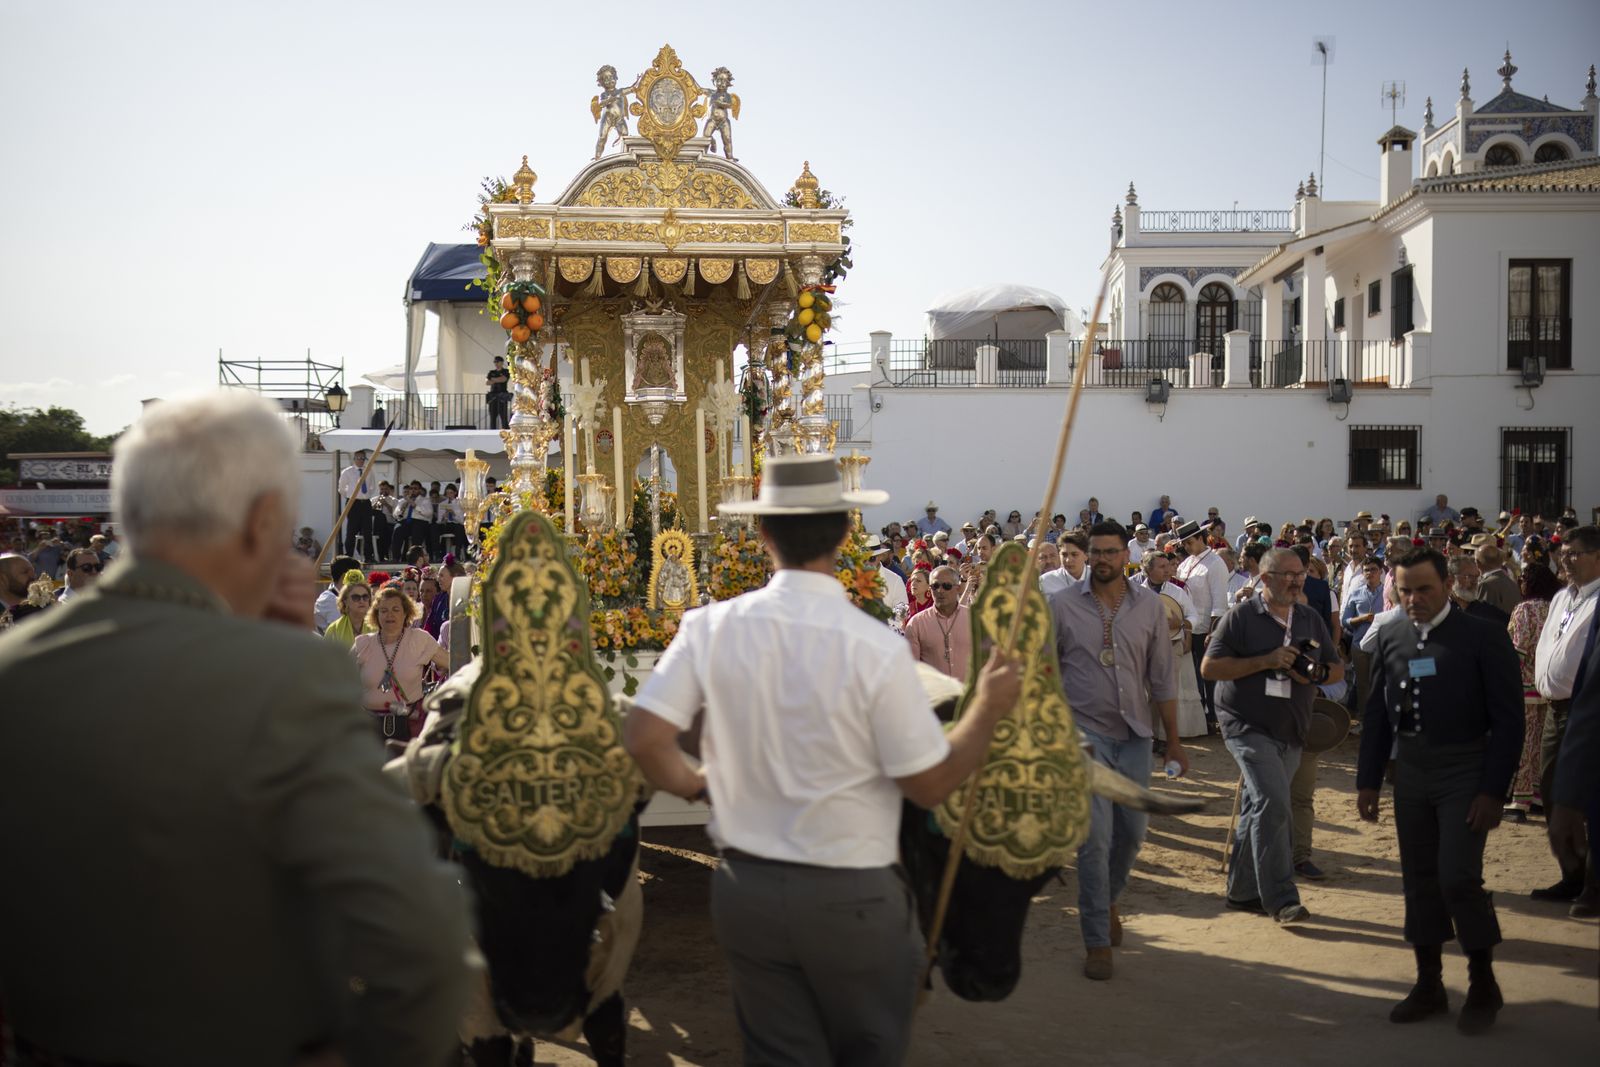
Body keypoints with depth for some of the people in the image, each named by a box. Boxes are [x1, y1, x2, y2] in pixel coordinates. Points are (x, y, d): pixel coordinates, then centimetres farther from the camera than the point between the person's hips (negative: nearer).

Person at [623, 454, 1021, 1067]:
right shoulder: (875, 649, -18)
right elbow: (931, 785, -12)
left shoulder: (711, 628, -9)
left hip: (744, 890, 3)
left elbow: (642, 738, -11)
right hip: (850, 897, -3)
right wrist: (989, 707, 3)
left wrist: (693, 784, 9)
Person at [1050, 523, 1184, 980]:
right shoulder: (1062, 605, -4)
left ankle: (1106, 899, 39)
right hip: (1085, 733, -3)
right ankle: (1097, 942, 5)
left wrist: (1173, 739, 7)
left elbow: (1162, 678, 7)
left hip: (1135, 734, 3)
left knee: (1133, 831, 10)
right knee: (1095, 837, -6)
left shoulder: (1149, 606, 3)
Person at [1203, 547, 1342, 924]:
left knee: (1259, 810, 14)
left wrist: (1317, 673, -7)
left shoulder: (1311, 620, 12)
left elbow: (1338, 668, 18)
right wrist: (1266, 660, -19)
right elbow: (1209, 667, -11)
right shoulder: (1241, 617, -5)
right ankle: (1281, 898, -14)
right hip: (1249, 726, -6)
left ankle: (1242, 892, 24)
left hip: (1291, 733, 6)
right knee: (1273, 804, -18)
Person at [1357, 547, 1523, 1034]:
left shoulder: (1483, 637, -9)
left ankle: (1483, 983, 11)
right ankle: (1429, 984, 23)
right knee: (1419, 880, 10)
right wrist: (1368, 780, 7)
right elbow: (1377, 713, 9)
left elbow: (1508, 719, -9)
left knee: (1458, 877, -10)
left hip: (1464, 774, -5)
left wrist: (1493, 790, -13)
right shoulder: (1391, 636, 4)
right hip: (1410, 774, 5)